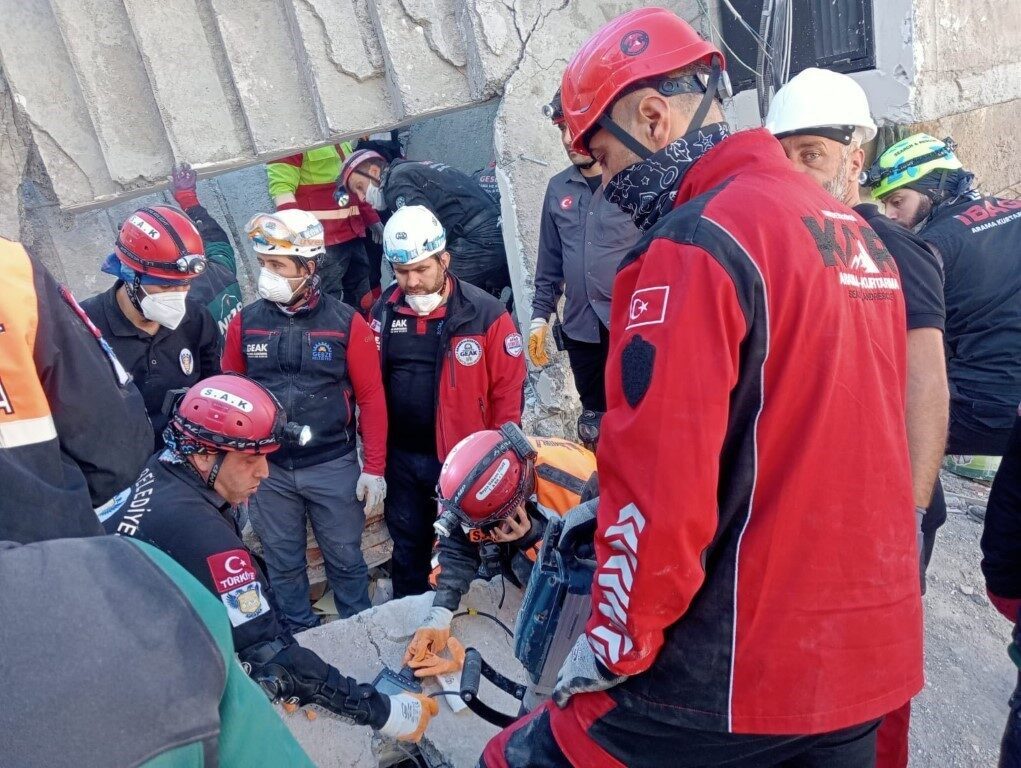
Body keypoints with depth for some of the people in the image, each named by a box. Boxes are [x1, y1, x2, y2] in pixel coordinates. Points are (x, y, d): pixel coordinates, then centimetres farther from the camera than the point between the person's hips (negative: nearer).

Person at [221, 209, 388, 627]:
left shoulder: (346, 323, -9)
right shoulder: (245, 322, -3)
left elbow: (371, 398, -6)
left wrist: (374, 468, -6)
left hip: (334, 466, -2)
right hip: (267, 469, 2)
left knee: (345, 557, 14)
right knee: (283, 562, 17)